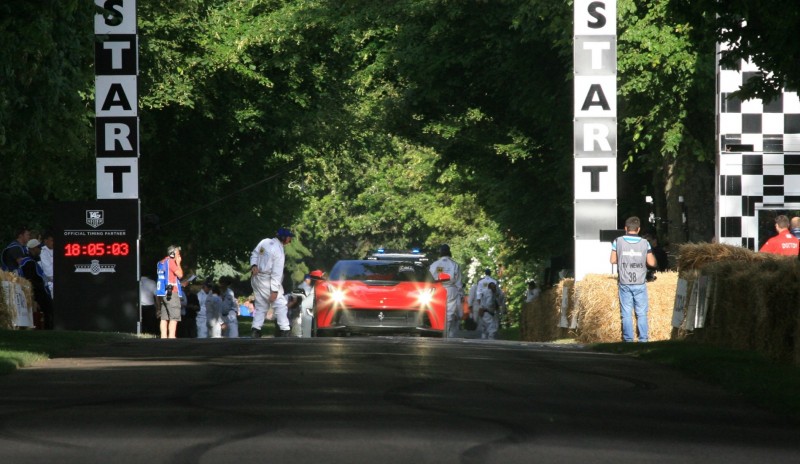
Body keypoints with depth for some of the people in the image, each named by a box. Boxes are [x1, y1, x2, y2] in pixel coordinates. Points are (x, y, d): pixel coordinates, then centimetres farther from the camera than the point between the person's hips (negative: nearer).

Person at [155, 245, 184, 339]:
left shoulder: (161, 263, 20)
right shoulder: (170, 261, -7)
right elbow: (180, 274, -12)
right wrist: (178, 263, 1)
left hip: (162, 292, 9)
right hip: (172, 292, -9)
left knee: (164, 317, 5)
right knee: (174, 317, -11)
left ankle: (163, 337, 1)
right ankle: (171, 336, -19)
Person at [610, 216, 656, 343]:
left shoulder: (618, 241, -3)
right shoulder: (644, 243, -2)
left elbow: (613, 260, 2)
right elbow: (651, 263, 0)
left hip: (624, 283, 0)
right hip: (640, 283, 0)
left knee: (626, 313, 4)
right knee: (642, 313, 7)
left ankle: (628, 339, 1)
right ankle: (643, 339, 4)